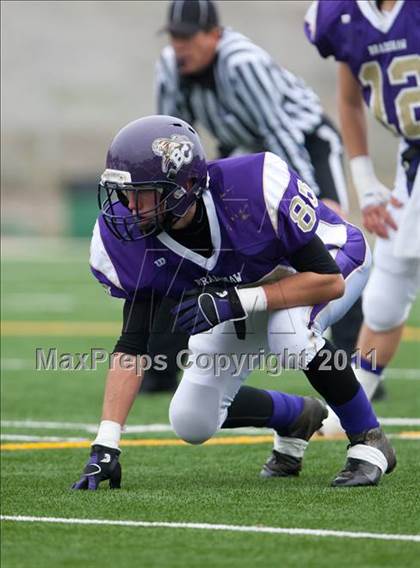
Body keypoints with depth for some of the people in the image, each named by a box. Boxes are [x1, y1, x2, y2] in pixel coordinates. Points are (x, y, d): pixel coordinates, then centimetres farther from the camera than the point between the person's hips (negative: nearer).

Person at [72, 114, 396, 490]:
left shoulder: (255, 188, -40)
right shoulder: (127, 239, -26)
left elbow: (329, 281, -34)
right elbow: (132, 346, -20)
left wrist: (236, 302, -44)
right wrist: (105, 446, -28)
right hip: (247, 291, 5)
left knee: (289, 330, -38)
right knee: (192, 422, -4)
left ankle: (369, 441, -14)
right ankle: (299, 417, 25)